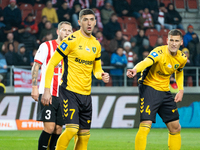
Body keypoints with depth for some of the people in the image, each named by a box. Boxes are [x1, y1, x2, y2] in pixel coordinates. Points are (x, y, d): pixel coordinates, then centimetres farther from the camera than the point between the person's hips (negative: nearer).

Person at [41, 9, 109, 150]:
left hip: (86, 94, 6)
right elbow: (51, 64, -8)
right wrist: (47, 90, -14)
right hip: (70, 91, -6)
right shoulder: (71, 40, -9)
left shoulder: (96, 45, 11)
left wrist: (102, 75, -2)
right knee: (72, 129, -20)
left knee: (84, 134, 5)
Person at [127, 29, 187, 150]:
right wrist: (135, 69, -63)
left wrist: (181, 90, 10)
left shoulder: (182, 58, 0)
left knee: (175, 128, 10)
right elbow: (146, 62, -42)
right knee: (145, 127, -19)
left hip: (165, 91, 7)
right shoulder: (159, 52, -21)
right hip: (149, 87, -7)